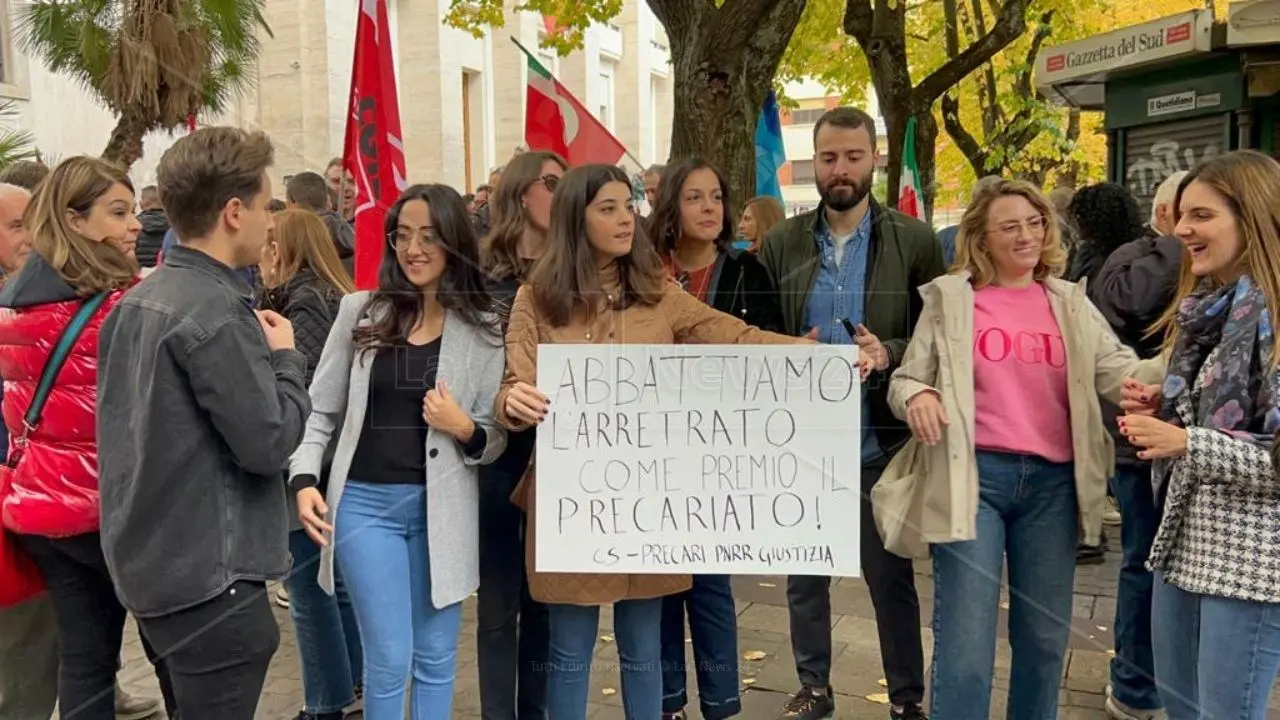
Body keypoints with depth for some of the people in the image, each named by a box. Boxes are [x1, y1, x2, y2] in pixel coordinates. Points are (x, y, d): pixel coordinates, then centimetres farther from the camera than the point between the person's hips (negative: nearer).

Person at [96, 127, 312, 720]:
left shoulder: (135, 303, 8)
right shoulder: (215, 312, -20)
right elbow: (268, 442, -21)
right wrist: (285, 358, -5)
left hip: (153, 563, 9)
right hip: (209, 577, -9)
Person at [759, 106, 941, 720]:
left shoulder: (914, 241, -2)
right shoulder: (781, 243, 5)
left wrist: (889, 354, -21)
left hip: (882, 440, -2)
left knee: (891, 576, 9)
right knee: (804, 574, 14)